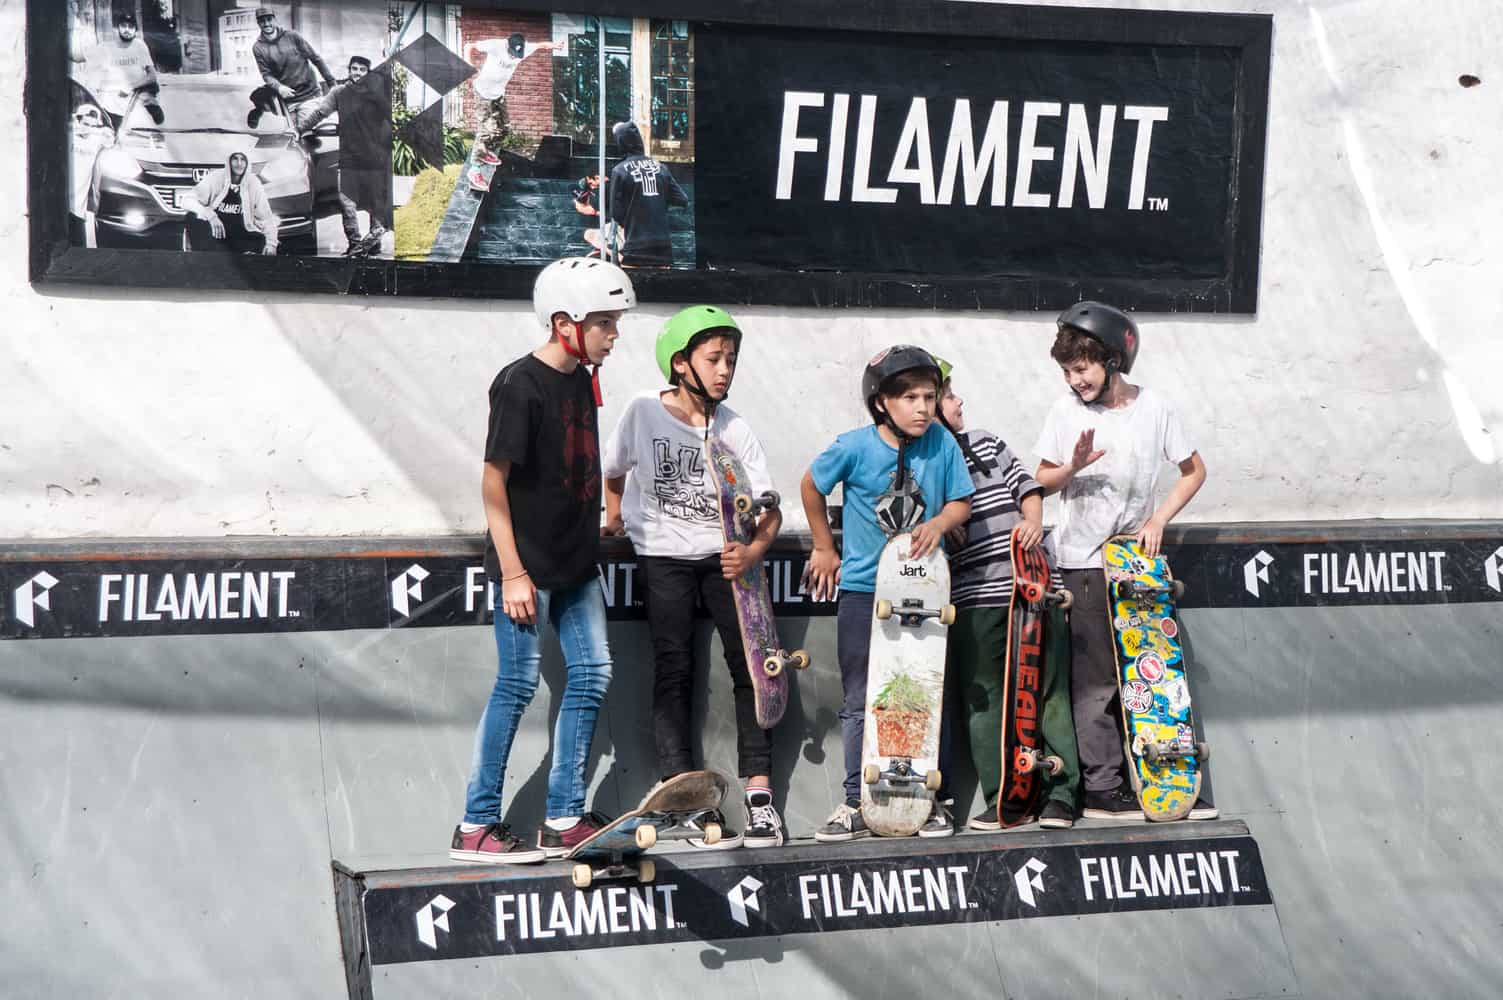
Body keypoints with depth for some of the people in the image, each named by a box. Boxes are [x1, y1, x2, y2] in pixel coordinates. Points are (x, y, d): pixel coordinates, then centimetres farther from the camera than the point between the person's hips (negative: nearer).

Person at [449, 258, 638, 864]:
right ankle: (475, 827, 4)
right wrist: (513, 573, -19)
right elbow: (494, 479, -17)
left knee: (591, 674, 7)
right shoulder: (520, 385, -15)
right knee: (517, 684, -5)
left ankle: (564, 819, 15)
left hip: (575, 563, 8)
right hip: (527, 567, -8)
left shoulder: (581, 381, 10)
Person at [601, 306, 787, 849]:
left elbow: (769, 512, -7)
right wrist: (615, 519, 9)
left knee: (751, 661, -6)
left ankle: (759, 793, -1)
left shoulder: (735, 430, -6)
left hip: (724, 553, 2)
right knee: (673, 668, -7)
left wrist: (752, 552, -23)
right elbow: (613, 472, 11)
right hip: (663, 554, -2)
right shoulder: (644, 411, -8)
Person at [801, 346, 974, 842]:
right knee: (860, 703, 3)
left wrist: (939, 523, -18)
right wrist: (824, 548, 10)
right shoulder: (855, 447, -12)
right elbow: (812, 486, 5)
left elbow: (961, 502, 3)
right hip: (863, 590, -1)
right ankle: (857, 805, 9)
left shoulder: (942, 443, -8)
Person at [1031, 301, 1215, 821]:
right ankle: (1101, 788, -4)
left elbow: (1194, 470, 11)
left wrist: (1158, 520, -1)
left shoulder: (1154, 408, 1)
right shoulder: (1066, 411, 0)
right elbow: (1042, 481, 7)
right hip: (1084, 562, -2)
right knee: (1096, 679, -6)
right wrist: (1073, 467, -15)